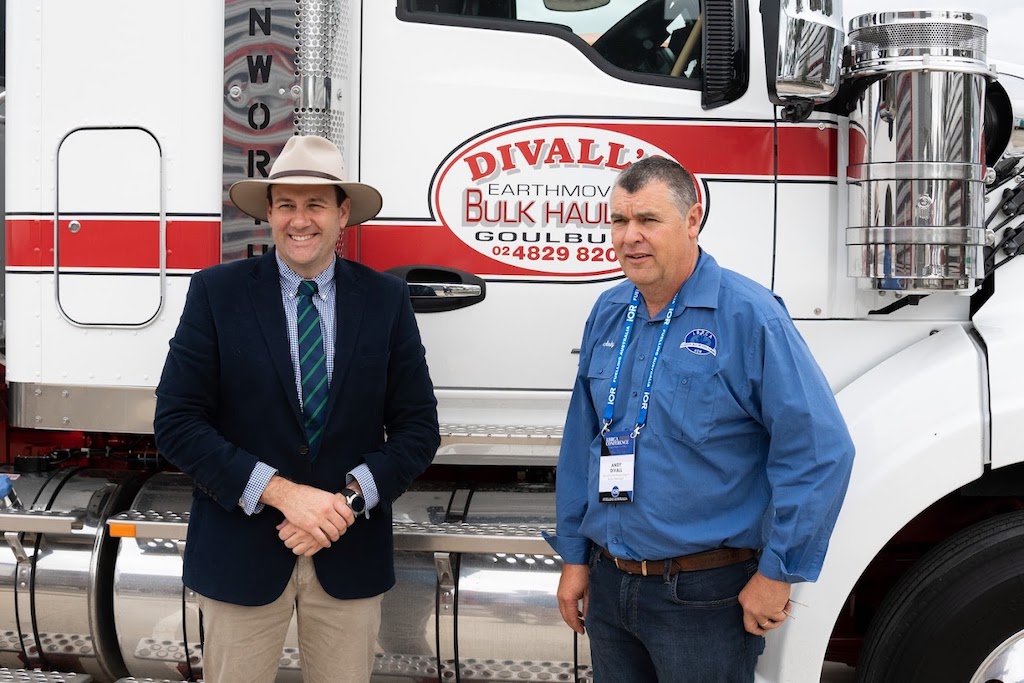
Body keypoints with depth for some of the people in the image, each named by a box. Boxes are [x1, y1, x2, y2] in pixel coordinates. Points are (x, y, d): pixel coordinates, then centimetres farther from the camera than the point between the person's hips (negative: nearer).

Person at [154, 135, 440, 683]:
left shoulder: (386, 299, 0)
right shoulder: (216, 292, -4)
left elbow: (417, 426, 1)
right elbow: (176, 422, -9)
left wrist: (349, 498, -14)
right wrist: (281, 493, -17)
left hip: (351, 554, 2)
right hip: (241, 552, -1)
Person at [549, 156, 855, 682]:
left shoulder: (748, 316, -15)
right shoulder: (608, 314, 5)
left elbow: (820, 451, -18)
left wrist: (776, 576, -15)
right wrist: (574, 557, 11)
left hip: (704, 596, -6)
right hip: (608, 585, 6)